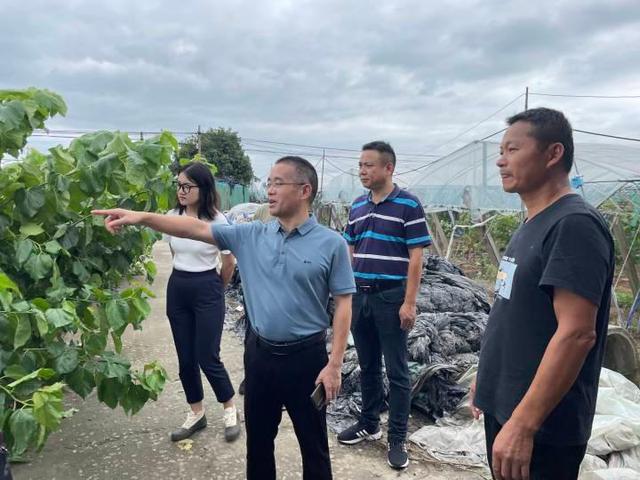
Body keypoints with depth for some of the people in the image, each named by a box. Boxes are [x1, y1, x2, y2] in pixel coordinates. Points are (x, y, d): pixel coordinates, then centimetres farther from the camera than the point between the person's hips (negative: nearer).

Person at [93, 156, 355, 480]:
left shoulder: (331, 244, -11)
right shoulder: (251, 235, 0)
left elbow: (343, 304, -10)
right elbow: (196, 228, -4)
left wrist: (334, 364, -12)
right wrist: (142, 217, -15)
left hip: (306, 356, -4)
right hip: (259, 352, 4)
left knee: (313, 444, 14)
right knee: (258, 440, 21)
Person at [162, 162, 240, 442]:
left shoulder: (217, 221, -14)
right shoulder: (172, 217, 0)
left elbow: (228, 263, -2)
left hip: (207, 291, -5)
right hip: (177, 290, 5)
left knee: (207, 358, -1)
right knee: (185, 358, 11)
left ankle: (230, 410, 23)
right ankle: (196, 414, 29)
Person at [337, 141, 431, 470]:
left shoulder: (408, 205, -8)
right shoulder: (357, 206, 10)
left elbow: (415, 257, -10)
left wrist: (409, 303, -14)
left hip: (391, 297, -5)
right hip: (359, 295, 6)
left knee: (396, 371, 4)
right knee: (367, 366, 16)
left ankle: (397, 439, 16)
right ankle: (369, 424, 32)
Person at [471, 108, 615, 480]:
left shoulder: (574, 224, -19)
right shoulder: (533, 225, 9)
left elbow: (576, 334, -26)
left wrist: (523, 424, -27)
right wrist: (489, 377, 18)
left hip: (541, 425, -8)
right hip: (503, 406, 8)